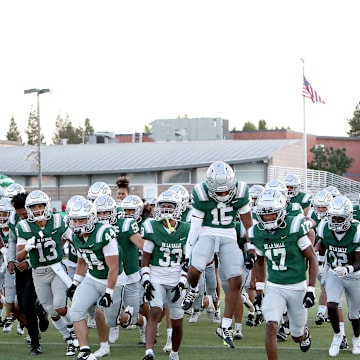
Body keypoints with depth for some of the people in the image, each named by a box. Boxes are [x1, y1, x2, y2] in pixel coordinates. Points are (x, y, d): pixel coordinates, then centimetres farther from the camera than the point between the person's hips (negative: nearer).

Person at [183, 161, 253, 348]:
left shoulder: (240, 192, -9)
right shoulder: (201, 194, -14)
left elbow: (247, 222, 3)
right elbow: (195, 225, -5)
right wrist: (188, 252, -4)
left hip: (229, 236, 3)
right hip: (207, 233, -3)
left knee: (235, 281, -6)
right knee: (195, 269, -28)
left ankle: (225, 327, 5)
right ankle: (192, 290, 10)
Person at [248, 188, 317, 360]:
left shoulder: (295, 228, -17)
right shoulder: (257, 233, -4)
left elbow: (312, 259, -9)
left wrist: (311, 290, -13)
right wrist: (259, 289, 12)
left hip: (297, 287, -2)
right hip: (274, 287, 2)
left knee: (297, 336, 12)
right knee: (271, 327, -19)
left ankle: (304, 332, 50)